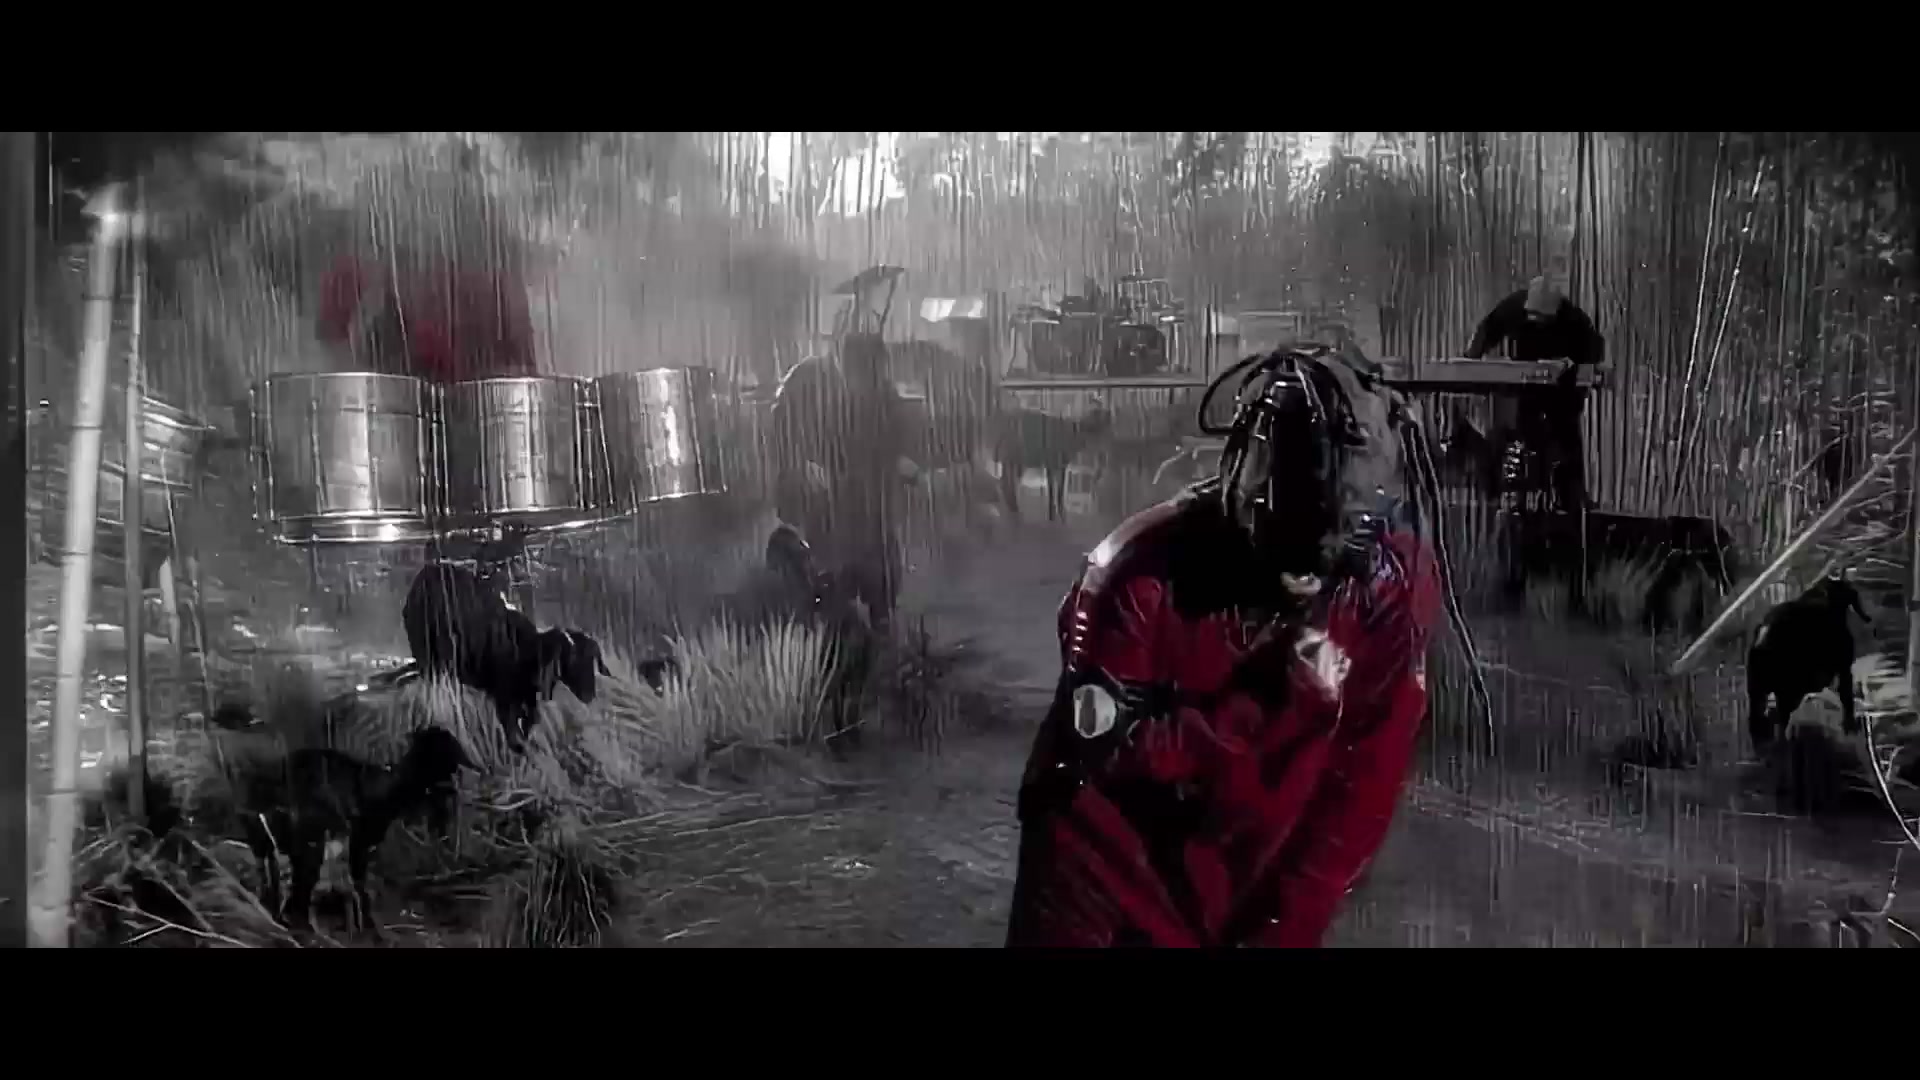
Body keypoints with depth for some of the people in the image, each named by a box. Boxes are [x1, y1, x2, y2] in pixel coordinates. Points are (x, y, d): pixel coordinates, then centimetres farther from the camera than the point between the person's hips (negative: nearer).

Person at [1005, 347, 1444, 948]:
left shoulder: (1393, 583, -14)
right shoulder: (1147, 569, -22)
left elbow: (1371, 773, -9)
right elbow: (1103, 741, -21)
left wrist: (1293, 918, -10)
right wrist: (1263, 706, -30)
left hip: (1259, 876, 2)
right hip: (1115, 850, -2)